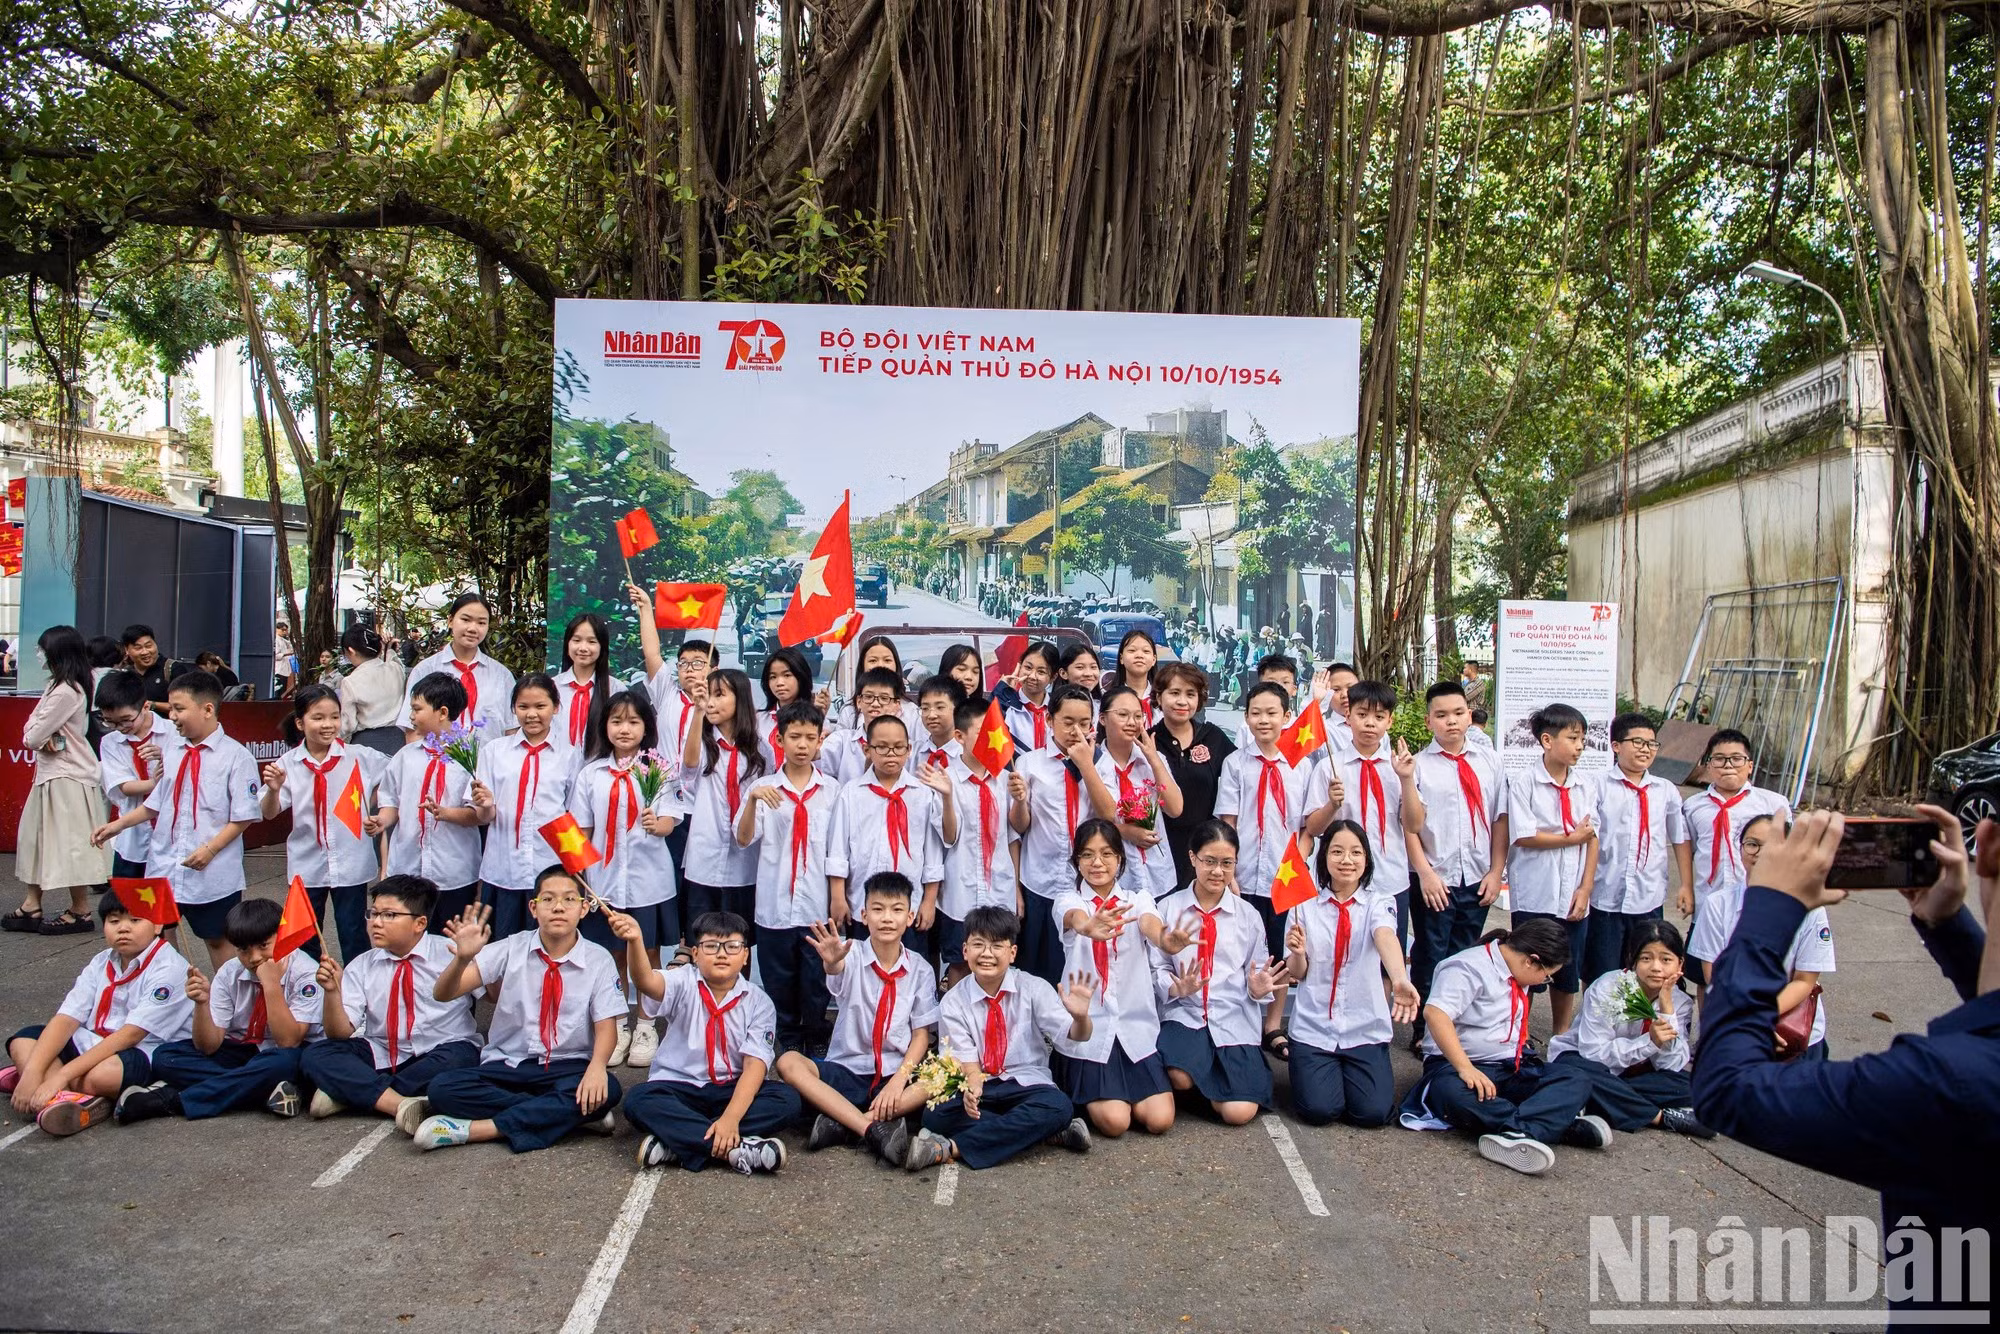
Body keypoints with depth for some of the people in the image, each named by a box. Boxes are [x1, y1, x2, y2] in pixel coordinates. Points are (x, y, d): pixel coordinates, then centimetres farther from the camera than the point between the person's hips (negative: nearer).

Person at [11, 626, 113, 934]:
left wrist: (38, 739, 2)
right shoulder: (58, 686, 12)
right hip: (51, 773, 11)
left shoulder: (65, 691, -20)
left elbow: (33, 737, -20)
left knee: (70, 844, -3)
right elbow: (30, 728, 10)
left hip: (67, 778, -11)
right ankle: (32, 907, 21)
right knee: (36, 837, 14)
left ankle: (80, 912, 5)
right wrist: (44, 739, -10)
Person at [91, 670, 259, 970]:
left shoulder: (236, 756, -12)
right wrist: (119, 824, 6)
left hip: (212, 873, -5)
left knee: (218, 940, 10)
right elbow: (155, 804, 14)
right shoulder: (172, 754, 6)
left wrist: (210, 849, -20)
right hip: (163, 866, 5)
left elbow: (243, 816, -13)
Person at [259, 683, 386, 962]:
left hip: (352, 864, -1)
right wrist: (274, 790, -24)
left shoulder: (360, 757, -6)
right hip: (307, 865, 2)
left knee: (353, 934, 7)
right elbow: (269, 814, -5)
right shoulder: (288, 764, -4)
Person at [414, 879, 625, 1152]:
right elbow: (442, 994, -7)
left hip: (567, 1067, -1)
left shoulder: (598, 959, -2)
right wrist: (462, 958, -29)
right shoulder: (512, 949, -1)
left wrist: (597, 1066, -30)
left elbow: (607, 1026, -7)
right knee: (443, 1089, -25)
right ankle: (570, 1115, -23)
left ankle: (474, 1129, -25)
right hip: (506, 1065, 2)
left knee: (607, 1089, -33)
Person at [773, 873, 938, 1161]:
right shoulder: (852, 956, -4)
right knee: (788, 1062, -27)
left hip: (896, 1074, 1)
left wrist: (899, 1078, -17)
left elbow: (921, 1035, 0)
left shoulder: (920, 969, 1)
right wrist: (831, 962, -54)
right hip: (845, 1070, 0)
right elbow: (837, 971, -29)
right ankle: (874, 1129, -35)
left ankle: (840, 1123, -27)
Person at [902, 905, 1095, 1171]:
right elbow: (967, 1060, -6)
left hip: (1026, 1084, -1)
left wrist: (1080, 1016, -37)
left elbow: (1076, 1035, -12)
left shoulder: (1033, 988, -4)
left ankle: (951, 1148, -30)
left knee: (1058, 1107, -33)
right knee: (936, 1116, -28)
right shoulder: (953, 1002, -1)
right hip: (981, 1085, 1)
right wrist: (972, 1087, -30)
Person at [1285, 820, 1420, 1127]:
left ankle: (1347, 1073, 18)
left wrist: (1400, 980, -47)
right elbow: (1297, 974, 5)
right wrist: (1297, 953, -19)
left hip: (1366, 1028, 0)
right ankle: (1319, 1070, 18)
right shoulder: (1304, 905, 2)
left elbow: (1385, 936, -25)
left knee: (1373, 1112, -15)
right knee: (1318, 1110, -16)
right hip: (1313, 1028, 0)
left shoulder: (1379, 902, -2)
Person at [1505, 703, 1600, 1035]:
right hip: (1534, 894, -4)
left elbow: (1592, 840, 5)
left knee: (1569, 972, 13)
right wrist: (1573, 837, -8)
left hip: (1573, 896, 4)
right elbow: (1523, 836, -14)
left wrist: (1585, 889, -3)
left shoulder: (1585, 787, 7)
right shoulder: (1524, 782, -7)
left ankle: (1562, 1036, 28)